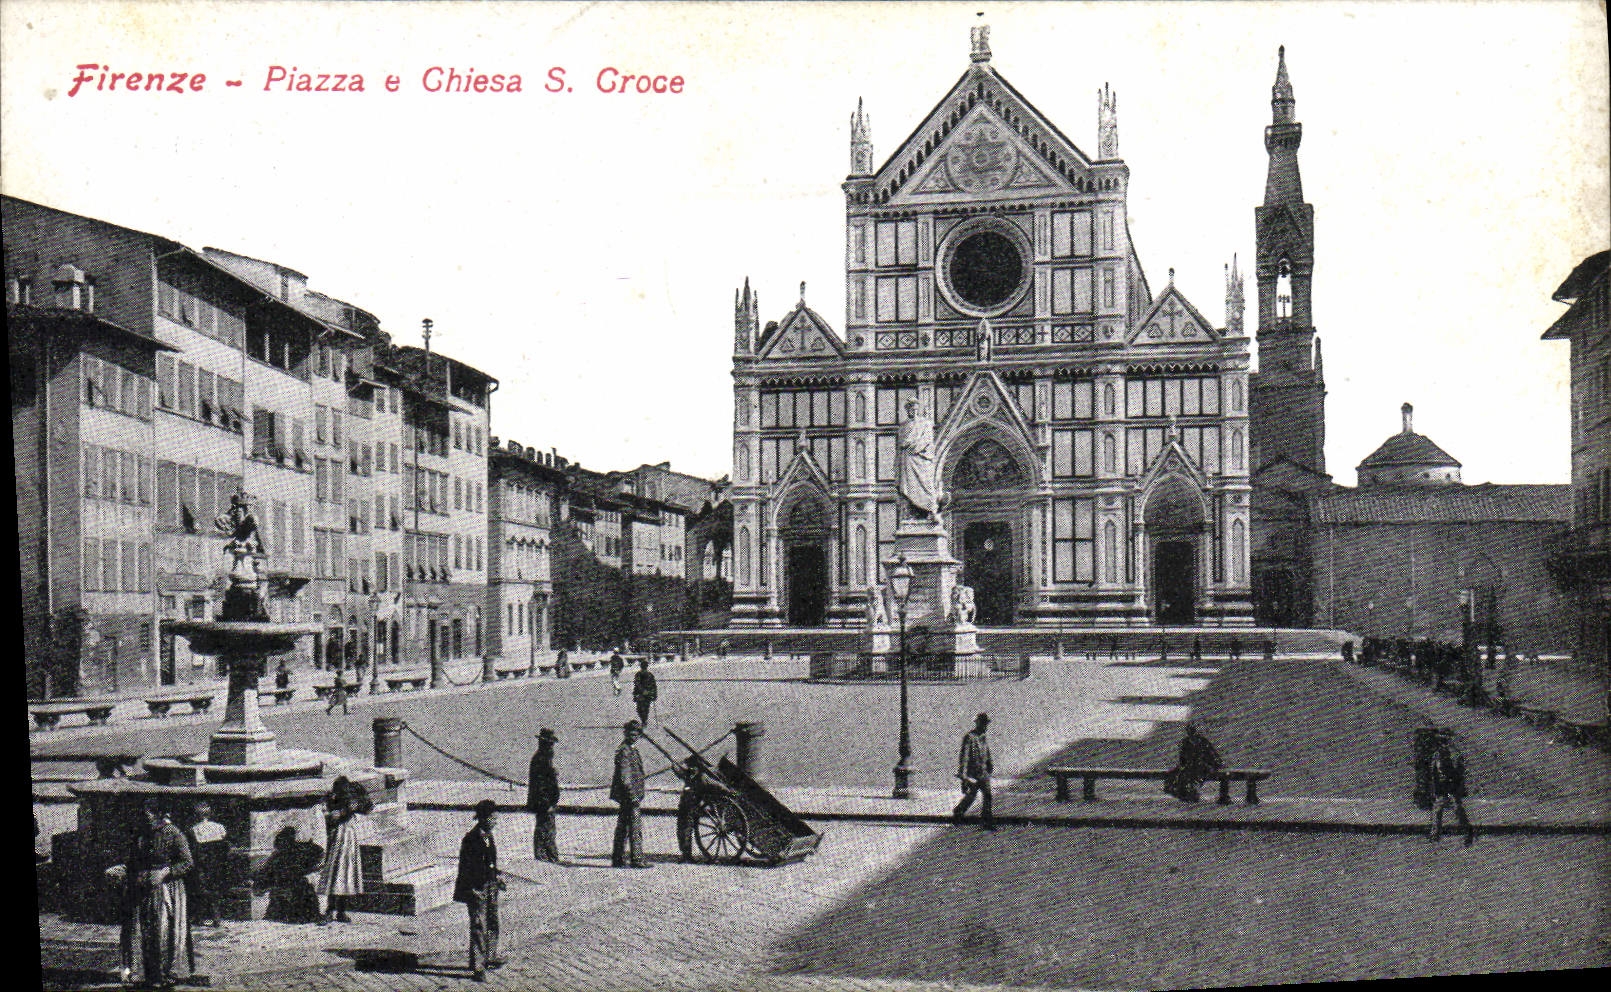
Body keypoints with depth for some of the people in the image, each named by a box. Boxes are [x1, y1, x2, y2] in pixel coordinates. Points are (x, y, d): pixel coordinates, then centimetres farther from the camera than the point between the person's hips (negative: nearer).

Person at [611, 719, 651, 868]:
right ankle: (637, 860, -11)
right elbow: (624, 776, -19)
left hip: (631, 796, 10)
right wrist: (633, 795, -22)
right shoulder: (624, 751, -13)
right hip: (629, 795, -10)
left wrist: (637, 795, 26)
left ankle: (618, 858, 17)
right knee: (635, 828, -11)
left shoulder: (632, 750, 19)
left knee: (622, 827, 12)